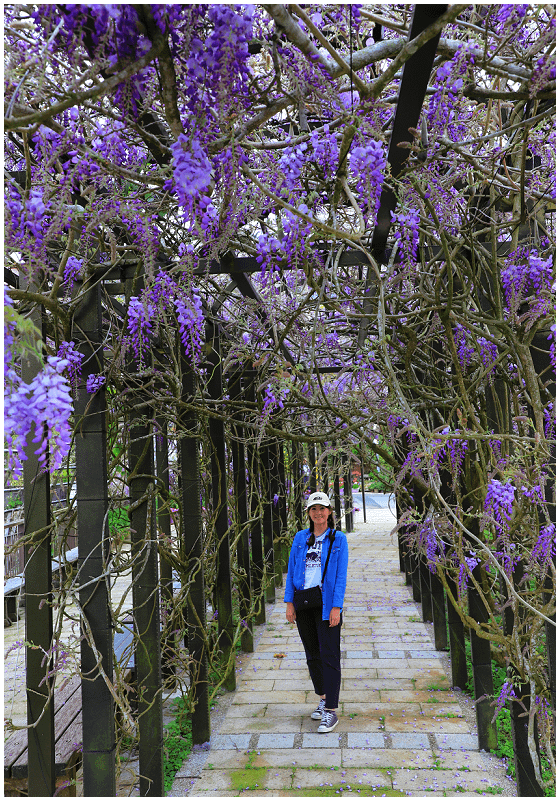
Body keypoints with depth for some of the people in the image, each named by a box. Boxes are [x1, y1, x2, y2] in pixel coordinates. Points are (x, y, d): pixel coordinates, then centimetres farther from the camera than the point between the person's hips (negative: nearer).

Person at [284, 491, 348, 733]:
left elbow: (341, 575, -7)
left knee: (329, 656, -4)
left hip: (326, 604, -4)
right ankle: (323, 699, 32)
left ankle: (331, 711, 3)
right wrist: (289, 602, 0)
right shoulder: (300, 537, 6)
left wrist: (336, 607, -13)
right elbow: (291, 570, 6)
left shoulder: (338, 539, -3)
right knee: (312, 655, 14)